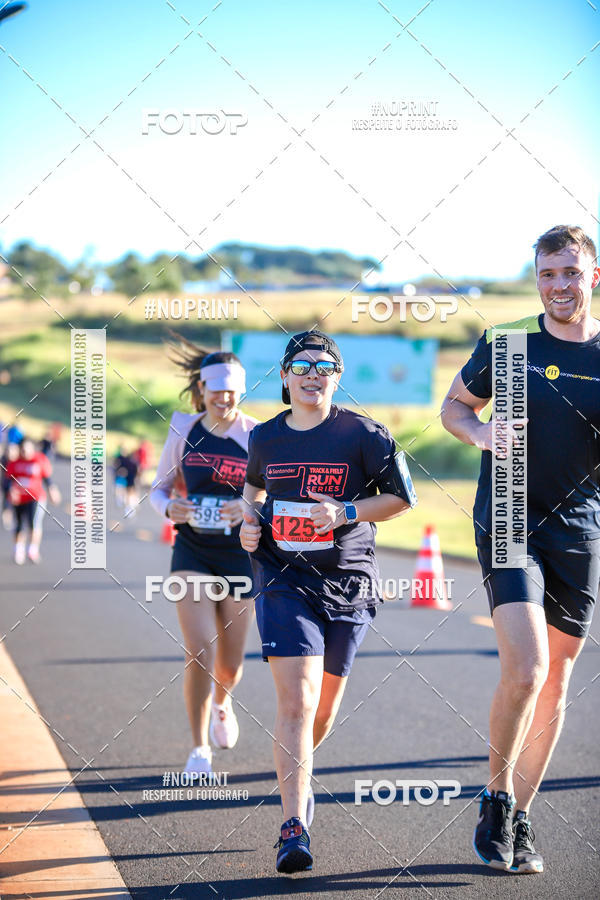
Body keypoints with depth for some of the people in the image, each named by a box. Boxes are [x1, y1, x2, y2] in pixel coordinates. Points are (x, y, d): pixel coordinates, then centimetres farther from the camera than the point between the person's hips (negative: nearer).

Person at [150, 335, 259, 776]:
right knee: (200, 655, -13)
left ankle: (222, 703, 46)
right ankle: (200, 748, 4)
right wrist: (168, 506, -11)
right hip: (192, 555, 0)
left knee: (230, 665, 9)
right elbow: (159, 488, 11)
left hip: (240, 556, 0)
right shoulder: (184, 430, 1)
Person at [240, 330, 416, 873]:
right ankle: (295, 828, -19)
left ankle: (298, 772, 45)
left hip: (348, 583, 0)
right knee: (296, 699, -16)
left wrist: (346, 513, -14)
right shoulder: (266, 439, 6)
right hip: (284, 580, 0)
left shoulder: (362, 435, -4)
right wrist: (249, 522, 7)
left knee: (325, 704, 12)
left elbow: (401, 497, -1)